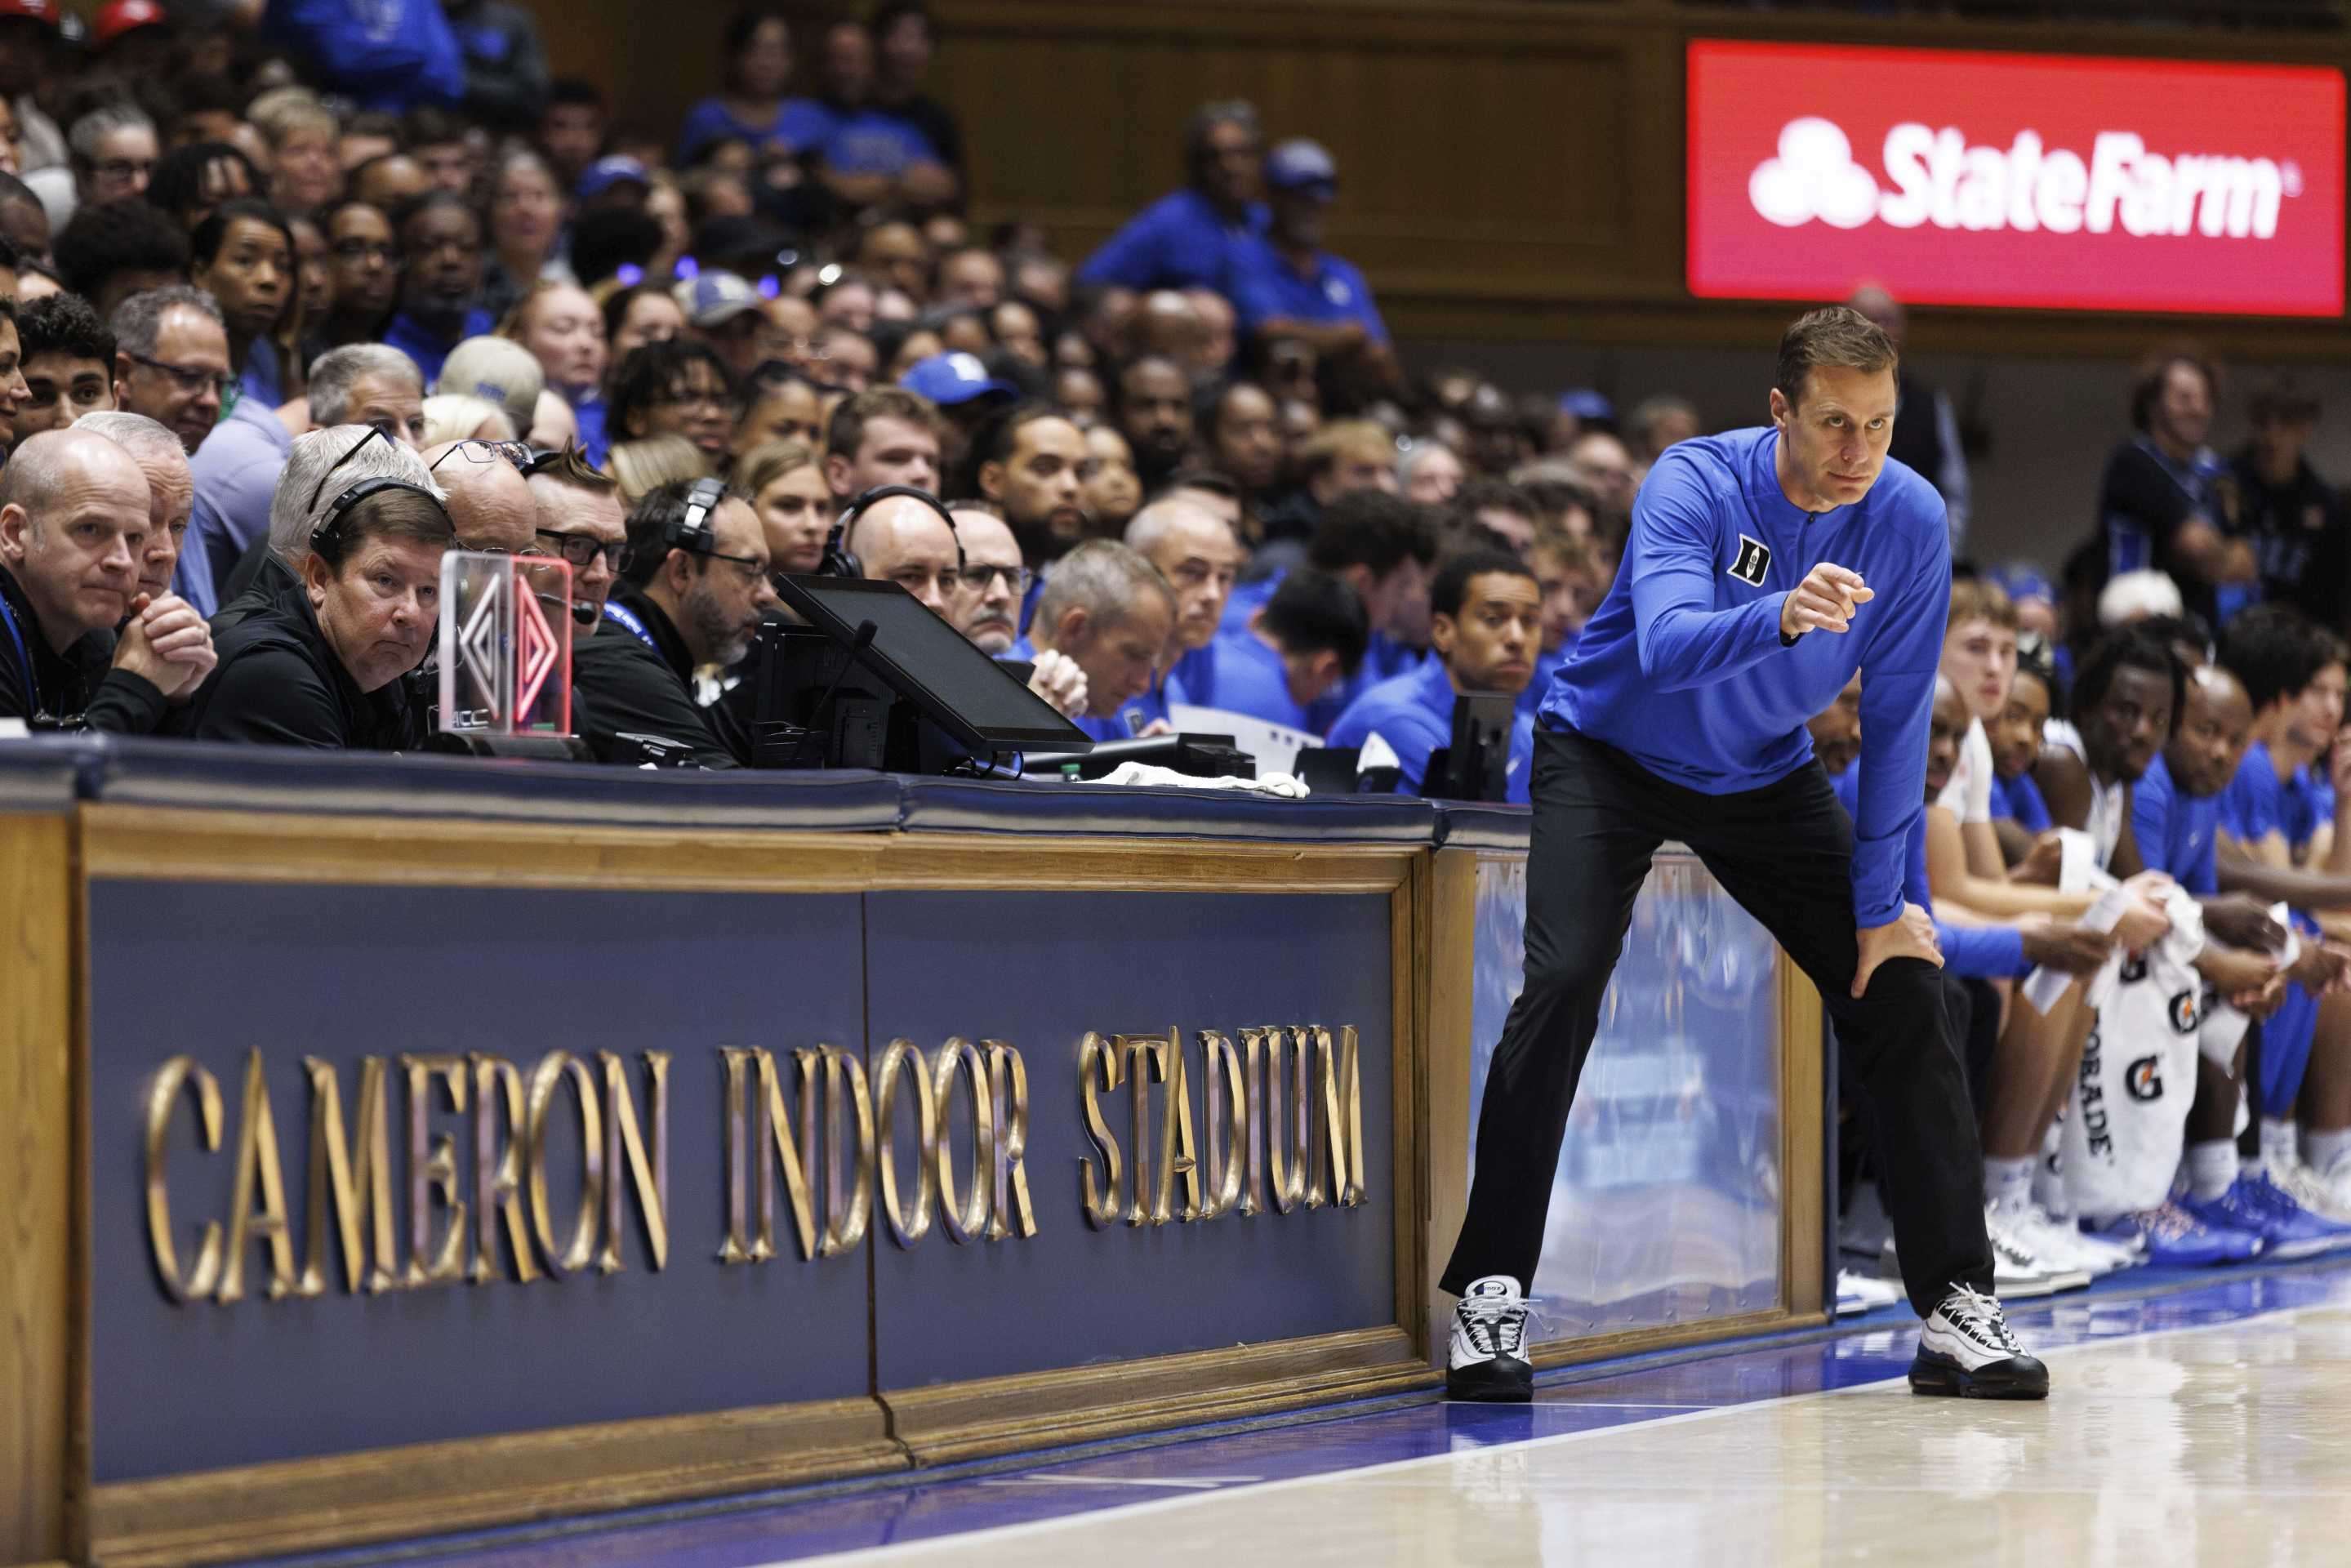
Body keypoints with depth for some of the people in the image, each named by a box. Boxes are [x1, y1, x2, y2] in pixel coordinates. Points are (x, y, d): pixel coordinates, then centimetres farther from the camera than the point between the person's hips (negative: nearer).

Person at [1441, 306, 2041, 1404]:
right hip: (1610, 760, -4)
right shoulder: (1696, 485, -27)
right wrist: (1782, 617, -64)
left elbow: (1896, 722, -10)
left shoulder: (1910, 520, -17)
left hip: (1765, 779, 4)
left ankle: (1955, 1308, 2)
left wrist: (1880, 906, -11)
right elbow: (1665, 644, -45)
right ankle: (1489, 1295, -14)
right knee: (1562, 986, -23)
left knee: (1900, 993, -6)